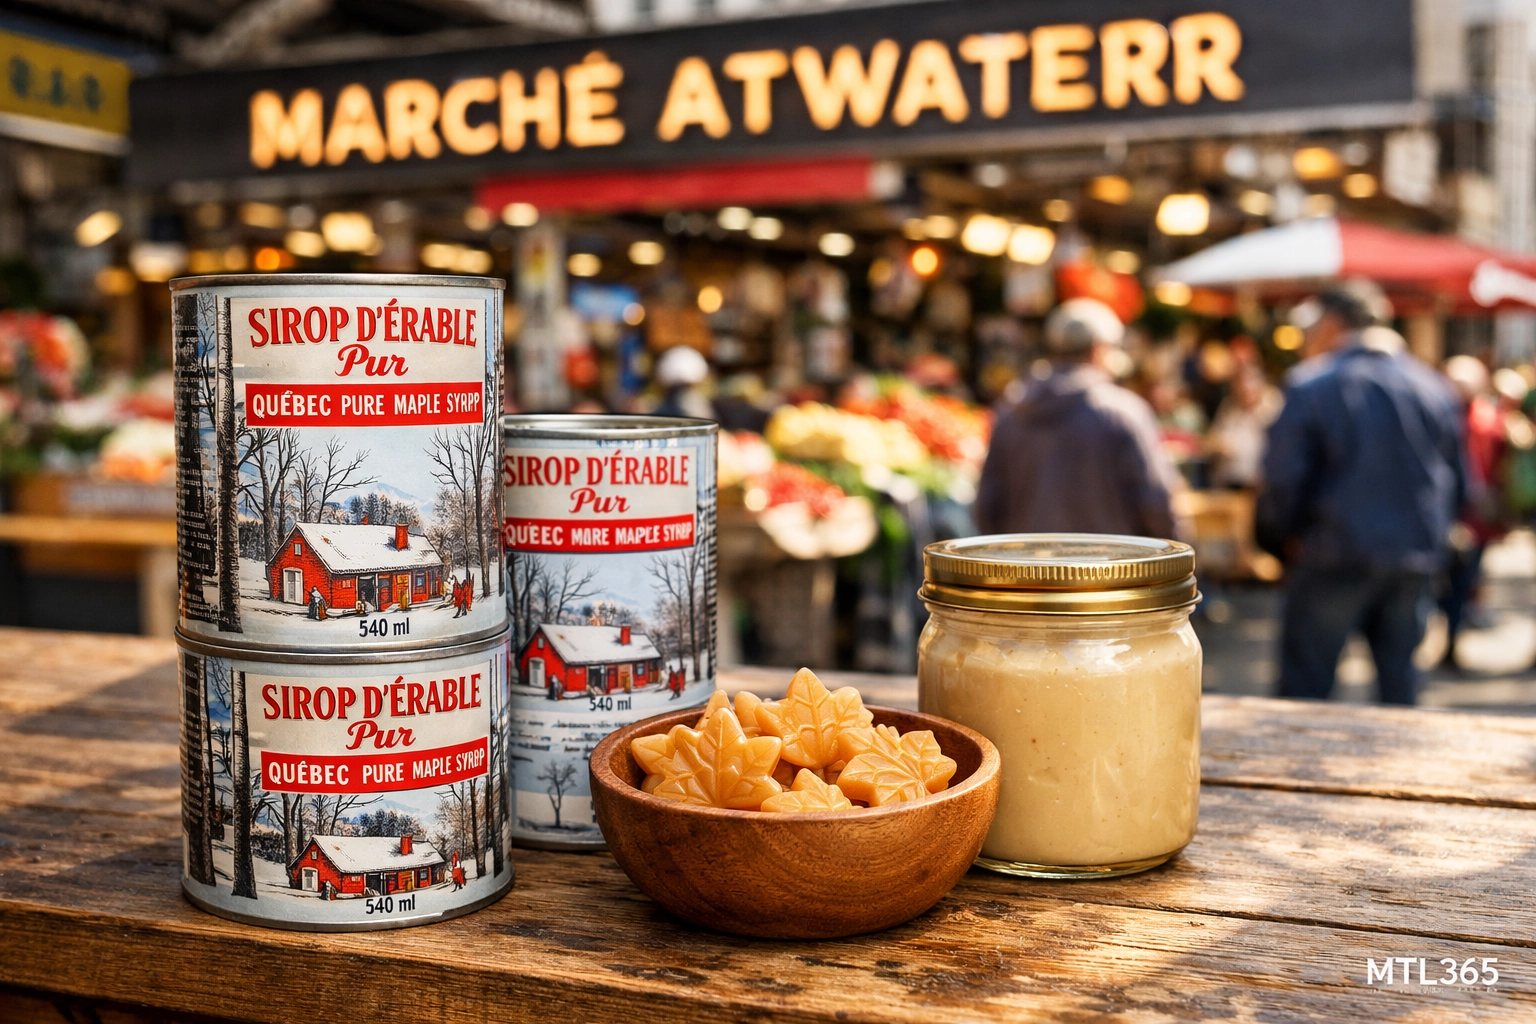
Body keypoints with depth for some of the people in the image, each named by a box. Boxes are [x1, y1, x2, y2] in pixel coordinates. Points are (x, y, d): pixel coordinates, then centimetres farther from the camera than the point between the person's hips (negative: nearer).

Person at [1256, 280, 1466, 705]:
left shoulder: (1311, 386, -8)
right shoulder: (1434, 387, 10)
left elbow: (1283, 481, -11)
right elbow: (1458, 482, 13)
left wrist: (1280, 541, 4)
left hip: (1335, 560, -5)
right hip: (1417, 564, 5)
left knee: (1304, 688, 2)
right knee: (1400, 683, 14)